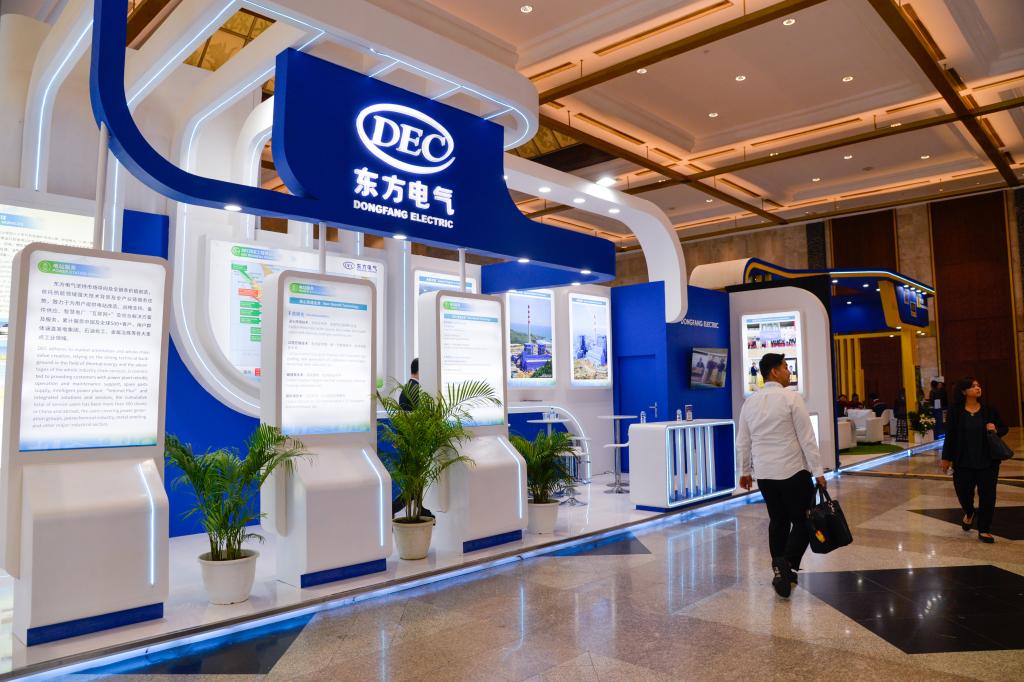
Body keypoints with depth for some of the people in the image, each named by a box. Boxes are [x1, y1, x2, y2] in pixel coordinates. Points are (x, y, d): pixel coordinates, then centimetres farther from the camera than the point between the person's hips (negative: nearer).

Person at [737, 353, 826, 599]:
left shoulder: (750, 402, 5)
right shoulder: (791, 398, -11)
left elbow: (743, 442, 10)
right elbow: (807, 439, -12)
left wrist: (745, 471, 20)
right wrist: (818, 472, -7)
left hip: (764, 474, 5)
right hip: (793, 472, -5)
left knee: (778, 521, 15)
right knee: (802, 521, 5)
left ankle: (782, 571, 19)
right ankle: (787, 563, -15)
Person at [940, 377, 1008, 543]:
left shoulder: (989, 410, -1)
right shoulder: (956, 412, -5)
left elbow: (1004, 428, 9)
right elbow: (950, 435, -2)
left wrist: (996, 430, -15)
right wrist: (946, 458, 0)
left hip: (987, 461, 1)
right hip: (963, 461, -1)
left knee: (987, 494, 4)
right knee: (963, 491, 6)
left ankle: (984, 530, 19)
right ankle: (969, 513, 41)